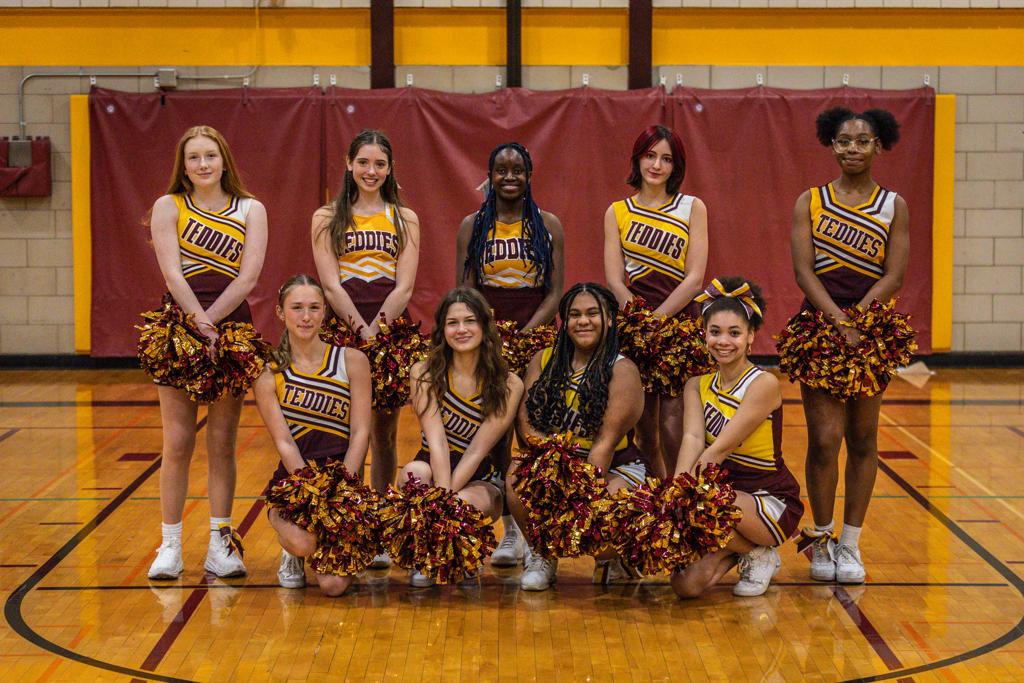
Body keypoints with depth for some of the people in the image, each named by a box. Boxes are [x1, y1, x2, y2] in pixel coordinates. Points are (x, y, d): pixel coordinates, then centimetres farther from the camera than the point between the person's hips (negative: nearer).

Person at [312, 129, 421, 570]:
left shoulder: (404, 219, 10)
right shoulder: (327, 218, 7)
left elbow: (404, 286, 0)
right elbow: (331, 285, -3)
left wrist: (378, 327, -16)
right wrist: (361, 328, -18)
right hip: (343, 330, -1)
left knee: (384, 433, 4)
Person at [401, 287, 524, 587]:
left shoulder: (509, 385, -6)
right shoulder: (425, 373, -4)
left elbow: (478, 449, -12)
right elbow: (436, 440, -15)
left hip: (479, 482, -1)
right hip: (433, 474, 1)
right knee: (415, 472, -36)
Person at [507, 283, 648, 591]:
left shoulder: (622, 370, -6)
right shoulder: (543, 361, 8)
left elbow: (606, 441, -15)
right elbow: (527, 419, -1)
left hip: (618, 467, -3)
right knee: (517, 478, -28)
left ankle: (612, 557, 6)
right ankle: (542, 555, -1)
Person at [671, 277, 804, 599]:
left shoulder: (763, 384, -14)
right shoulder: (697, 386, 4)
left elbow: (720, 448, -20)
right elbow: (693, 438, -13)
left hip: (772, 502, -4)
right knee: (686, 585, -18)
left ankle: (758, 554, -5)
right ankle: (740, 547, 12)